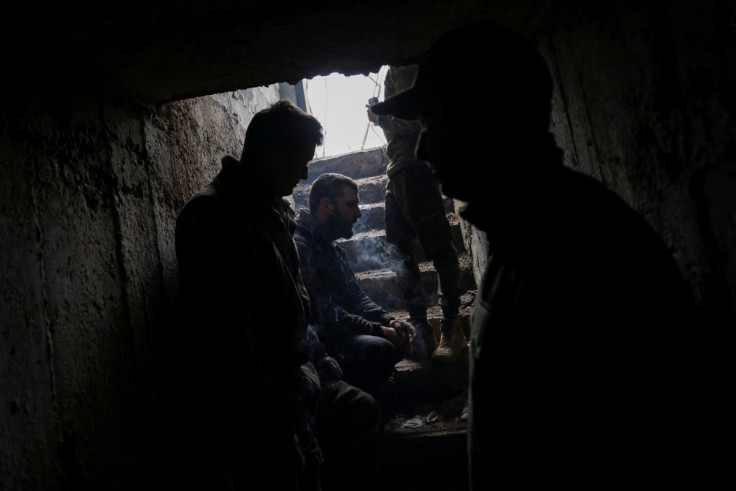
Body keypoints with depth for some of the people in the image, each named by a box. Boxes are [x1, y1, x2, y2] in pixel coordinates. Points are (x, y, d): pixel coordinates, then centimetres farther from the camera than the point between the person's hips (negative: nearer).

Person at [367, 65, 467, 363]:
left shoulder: (401, 70, -2)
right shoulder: (394, 74, 26)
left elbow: (414, 119, -14)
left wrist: (380, 118, -2)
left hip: (413, 168, -11)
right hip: (399, 174, 11)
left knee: (438, 247, -9)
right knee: (397, 248, 3)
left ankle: (451, 329, -5)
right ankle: (421, 329, 2)